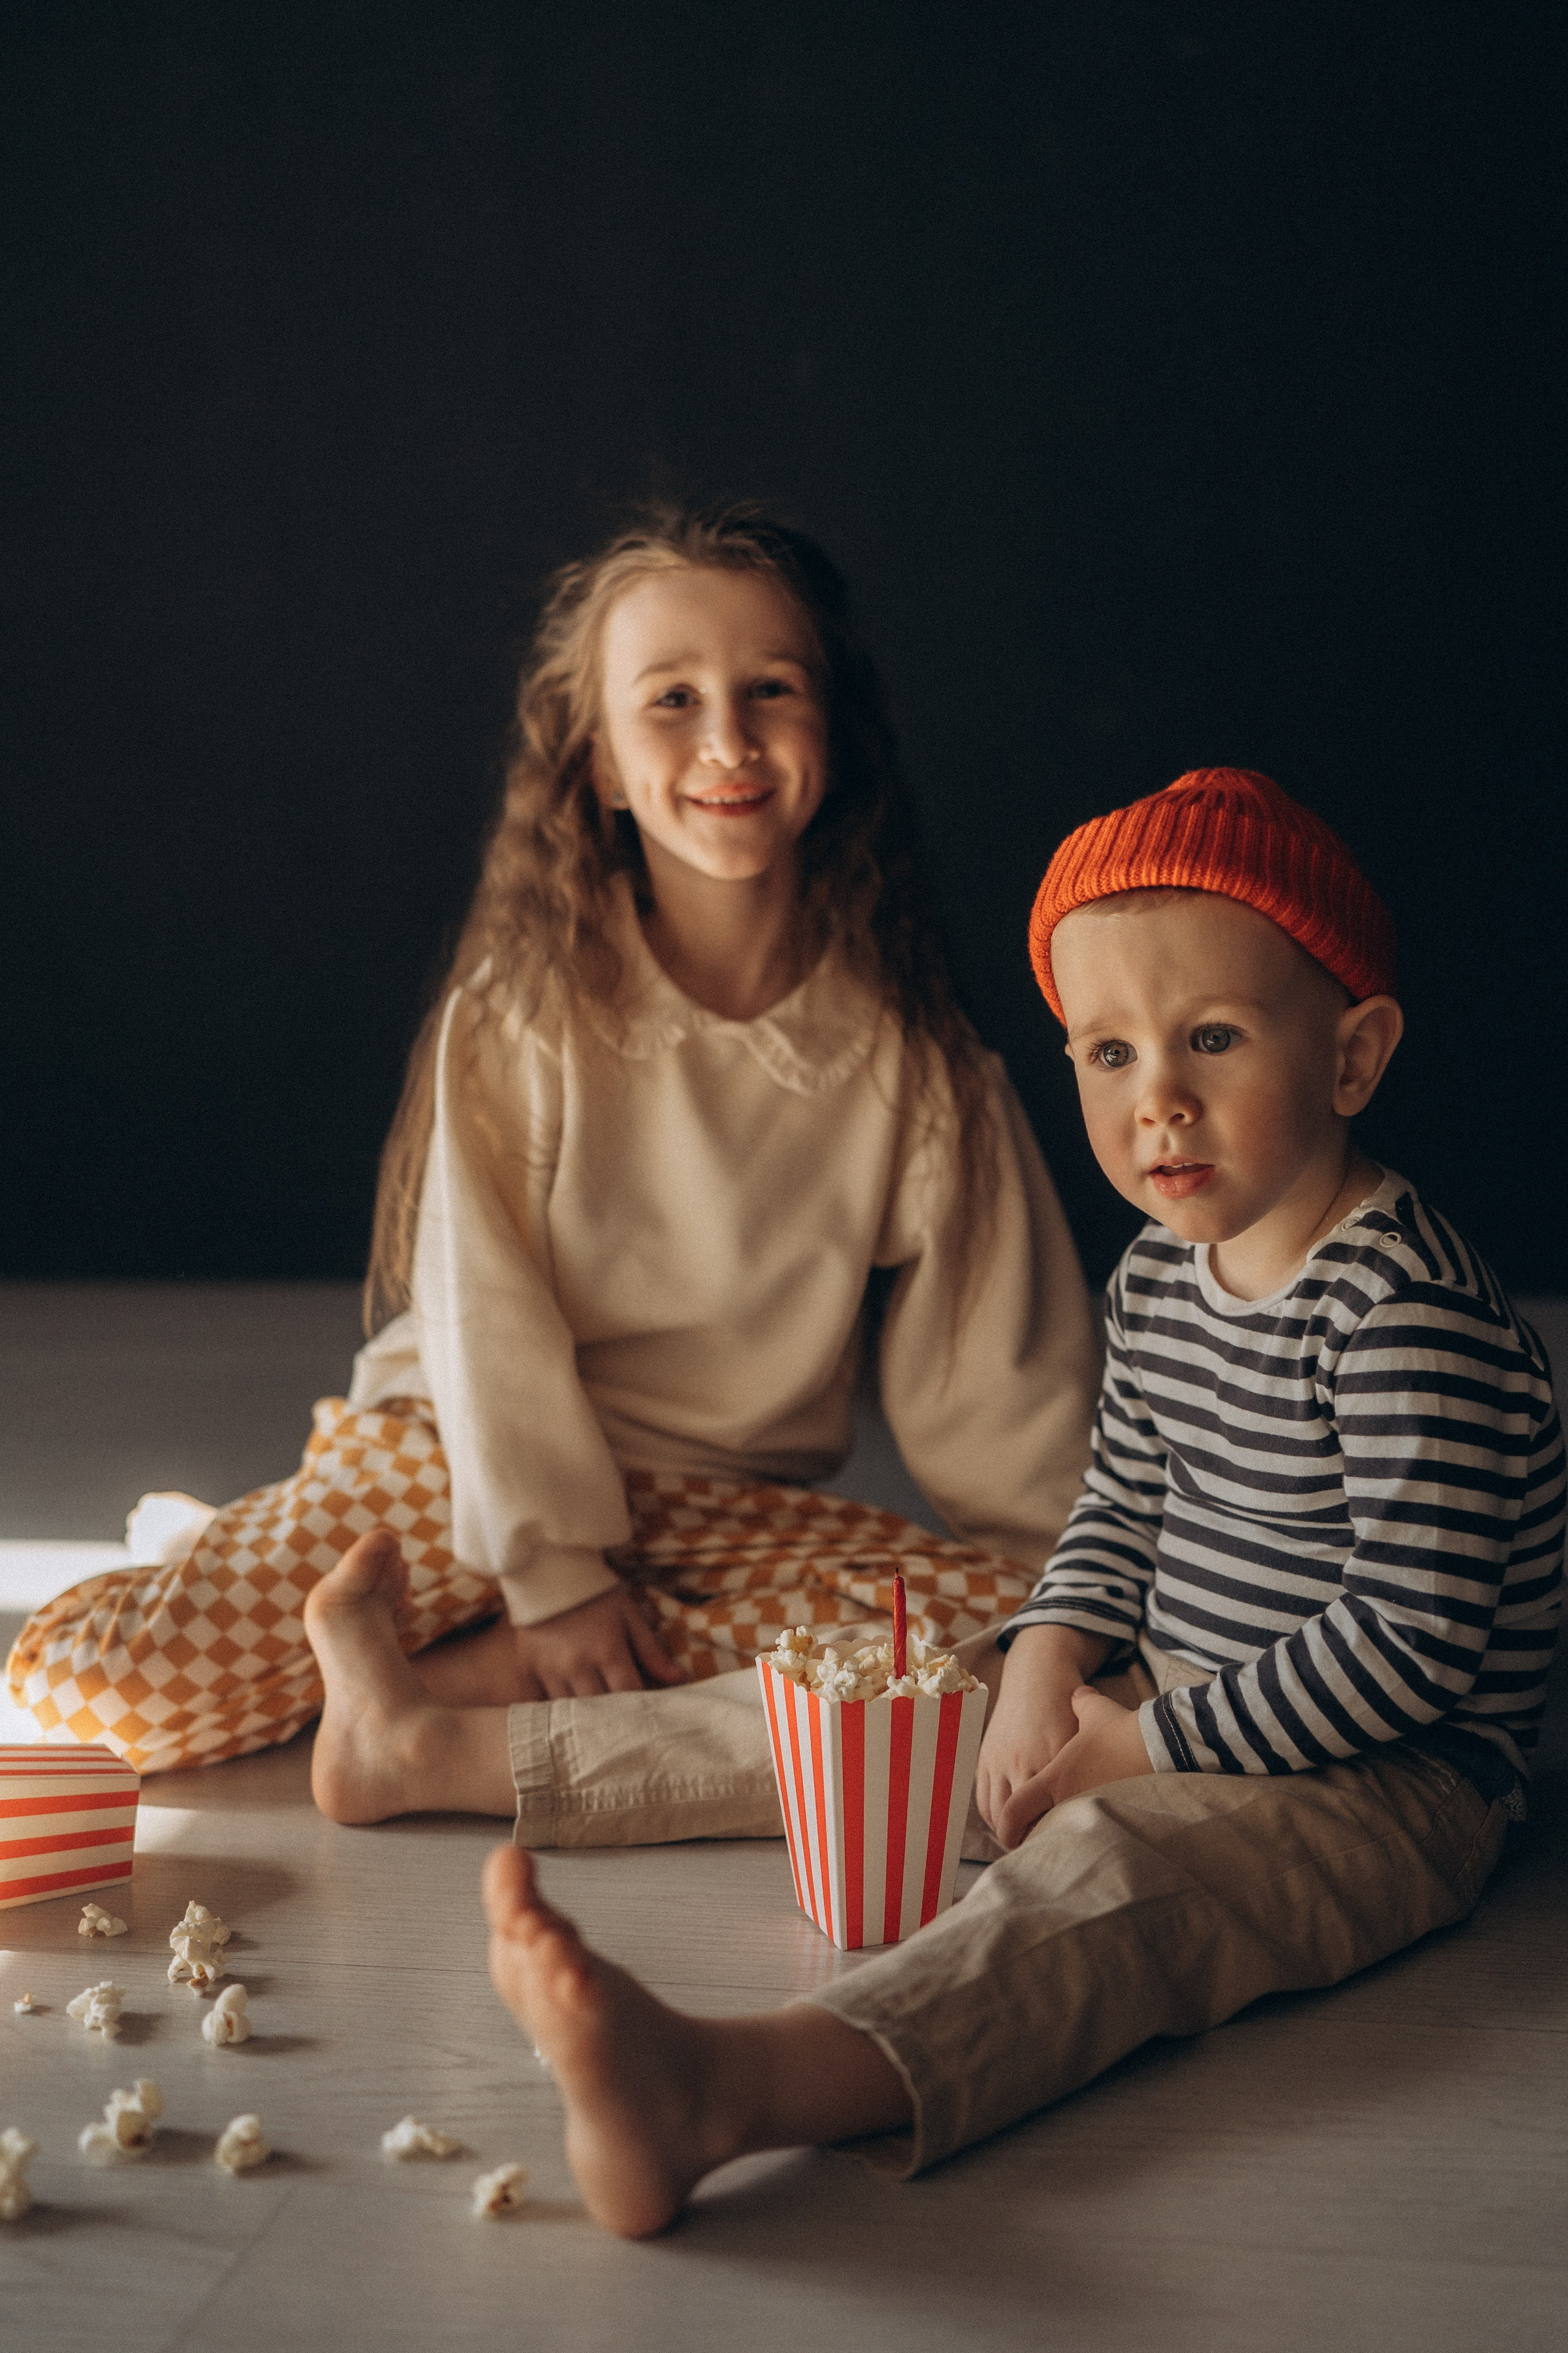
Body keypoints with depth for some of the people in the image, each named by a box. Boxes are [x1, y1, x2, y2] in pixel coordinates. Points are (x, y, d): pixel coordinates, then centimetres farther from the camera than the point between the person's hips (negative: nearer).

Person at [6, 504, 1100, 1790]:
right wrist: (554, 1568, -13)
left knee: (1004, 1622, -30)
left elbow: (1001, 1385, -1)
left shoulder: (909, 1050, -5)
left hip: (734, 1503, 3)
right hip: (477, 1452, -2)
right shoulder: (526, 1012, -9)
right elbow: (486, 1312, -8)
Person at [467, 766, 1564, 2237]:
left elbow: (1411, 1639, -24)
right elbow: (1121, 1511, 17)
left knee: (1107, 1868, -37)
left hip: (1382, 1784, -9)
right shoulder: (1160, 1274, 5)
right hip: (1165, 1714, 10)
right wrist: (1049, 1672, -4)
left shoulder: (1407, 1309, -22)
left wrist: (1141, 1747, -20)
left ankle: (725, 2086, -63)